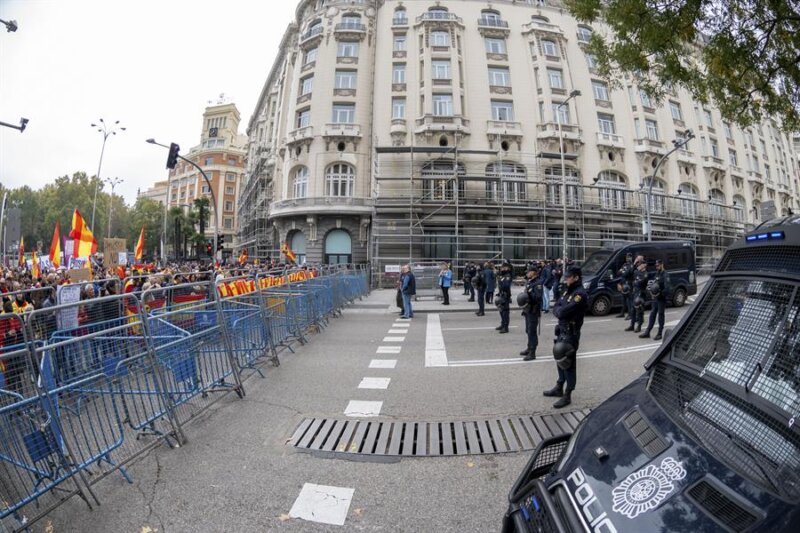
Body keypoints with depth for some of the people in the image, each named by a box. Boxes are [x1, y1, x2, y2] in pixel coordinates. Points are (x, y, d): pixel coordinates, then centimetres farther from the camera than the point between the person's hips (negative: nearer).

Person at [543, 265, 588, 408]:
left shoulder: (580, 294, -19)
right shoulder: (567, 291, 10)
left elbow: (562, 312, -25)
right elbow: (556, 309, 9)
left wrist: (560, 310, -5)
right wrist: (561, 311, -10)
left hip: (571, 333, -9)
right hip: (561, 331, 9)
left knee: (568, 363, 1)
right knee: (560, 360, 19)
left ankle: (567, 396, 13)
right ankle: (559, 388, 34)